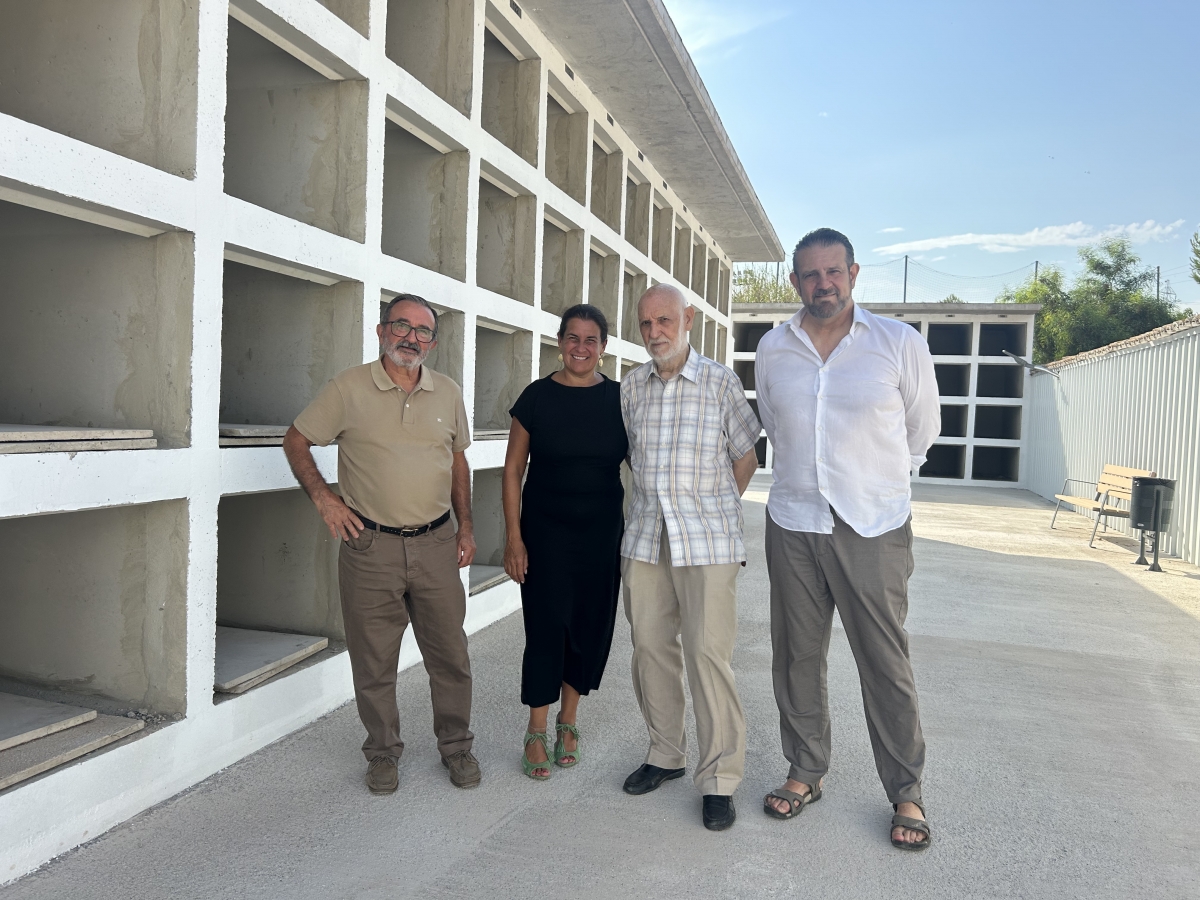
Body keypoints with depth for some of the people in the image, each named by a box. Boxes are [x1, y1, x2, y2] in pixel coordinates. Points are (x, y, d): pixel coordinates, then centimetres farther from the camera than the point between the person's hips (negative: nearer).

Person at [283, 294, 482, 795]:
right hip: (370, 547, -2)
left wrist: (465, 527, 11)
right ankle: (383, 753, 28)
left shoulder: (448, 393, 7)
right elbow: (296, 440, 5)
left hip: (436, 545, 3)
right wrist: (323, 496, -6)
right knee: (373, 660, 9)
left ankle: (456, 746, 29)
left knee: (450, 654, 9)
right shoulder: (349, 388, -3)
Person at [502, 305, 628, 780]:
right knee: (546, 625, -1)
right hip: (546, 532, -2)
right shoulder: (537, 397, -3)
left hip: (602, 534, 2)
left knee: (591, 625, 9)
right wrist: (513, 537, -6)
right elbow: (513, 469, 0)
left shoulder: (619, 398, 2)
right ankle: (536, 732, 16)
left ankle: (568, 720, 29)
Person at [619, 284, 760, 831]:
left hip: (707, 540, -4)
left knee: (709, 654, -7)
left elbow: (745, 457, 5)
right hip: (645, 537, 4)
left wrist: (712, 509, 8)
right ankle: (665, 755, 27)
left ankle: (718, 779, 6)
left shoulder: (720, 383, -1)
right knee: (650, 648, 9)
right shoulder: (631, 386, 9)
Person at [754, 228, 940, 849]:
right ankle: (805, 773, 28)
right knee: (797, 657, 10)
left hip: (873, 529, -3)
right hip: (793, 525, 3)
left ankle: (906, 793, 19)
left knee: (885, 664, 1)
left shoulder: (900, 343, -3)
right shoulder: (773, 349, 6)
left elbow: (922, 430, 10)